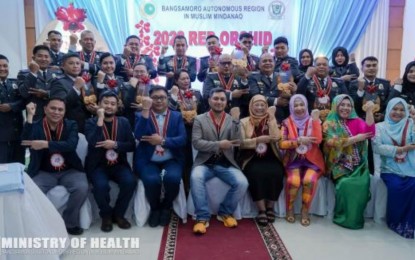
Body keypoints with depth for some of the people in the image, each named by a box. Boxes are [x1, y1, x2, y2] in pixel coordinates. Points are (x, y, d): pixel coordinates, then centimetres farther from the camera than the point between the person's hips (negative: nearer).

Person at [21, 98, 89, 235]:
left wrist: (45, 144, -26)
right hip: (44, 172, 0)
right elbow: (25, 142, -18)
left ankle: (70, 222, -1)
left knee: (82, 188, -26)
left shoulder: (71, 125, 1)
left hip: (69, 171, 0)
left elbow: (71, 145, -17)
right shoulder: (36, 126, 2)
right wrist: (30, 116, -19)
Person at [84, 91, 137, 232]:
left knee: (130, 181, -26)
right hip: (98, 165, -2)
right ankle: (106, 215, 0)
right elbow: (93, 143, -18)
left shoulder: (123, 122, 8)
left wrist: (115, 144, -15)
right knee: (101, 185, -31)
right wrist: (100, 120, -17)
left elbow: (132, 146, 2)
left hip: (118, 164, 2)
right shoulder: (91, 122, 1)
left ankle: (118, 213, 1)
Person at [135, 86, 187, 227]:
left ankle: (166, 208, 3)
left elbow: (182, 140, -2)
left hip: (171, 160, 1)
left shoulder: (176, 116, 10)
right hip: (148, 161, -1)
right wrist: (146, 110, -17)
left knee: (172, 178, -29)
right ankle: (154, 208, 3)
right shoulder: (141, 115, 7)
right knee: (152, 180, -30)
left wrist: (162, 141, -15)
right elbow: (139, 136, -13)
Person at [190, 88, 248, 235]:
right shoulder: (199, 119, 4)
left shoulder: (232, 120, 9)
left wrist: (236, 120, -15)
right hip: (205, 163, -2)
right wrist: (218, 145, -16)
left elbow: (237, 142, -5)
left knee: (242, 183, -23)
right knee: (195, 177, -33)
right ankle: (202, 217, -16)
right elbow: (196, 143, -8)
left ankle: (225, 213, 4)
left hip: (226, 164, 2)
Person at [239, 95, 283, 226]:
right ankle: (261, 209, -18)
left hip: (270, 158, 2)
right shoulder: (244, 122, 6)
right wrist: (259, 139, -15)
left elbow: (276, 138, -8)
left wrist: (272, 117, -10)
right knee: (256, 173, -31)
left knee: (275, 173, -28)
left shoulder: (271, 121, 10)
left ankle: (270, 207, -9)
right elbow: (241, 143, -6)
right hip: (251, 159, -1)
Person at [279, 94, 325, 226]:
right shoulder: (287, 123, 5)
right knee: (293, 181, -28)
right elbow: (281, 144, -5)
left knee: (309, 180, -29)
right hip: (294, 160, 0)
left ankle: (305, 211, -7)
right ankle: (289, 209, -3)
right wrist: (299, 141, -15)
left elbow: (318, 140, -11)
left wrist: (315, 119, -16)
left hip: (312, 160, 0)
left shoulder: (313, 121, 6)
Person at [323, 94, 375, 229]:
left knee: (362, 183, -27)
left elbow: (369, 132, -7)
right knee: (346, 183, -31)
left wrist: (369, 111, -14)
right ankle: (344, 216, -9)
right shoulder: (329, 124, 5)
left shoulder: (356, 121, 12)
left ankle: (356, 217, -6)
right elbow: (333, 142, -10)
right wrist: (356, 138, -10)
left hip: (357, 164, 2)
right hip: (339, 164, -2)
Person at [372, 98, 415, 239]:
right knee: (395, 186, -29)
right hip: (390, 169, -1)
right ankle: (395, 222, -6)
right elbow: (377, 147, -8)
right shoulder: (380, 127, 7)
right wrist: (401, 149, -13)